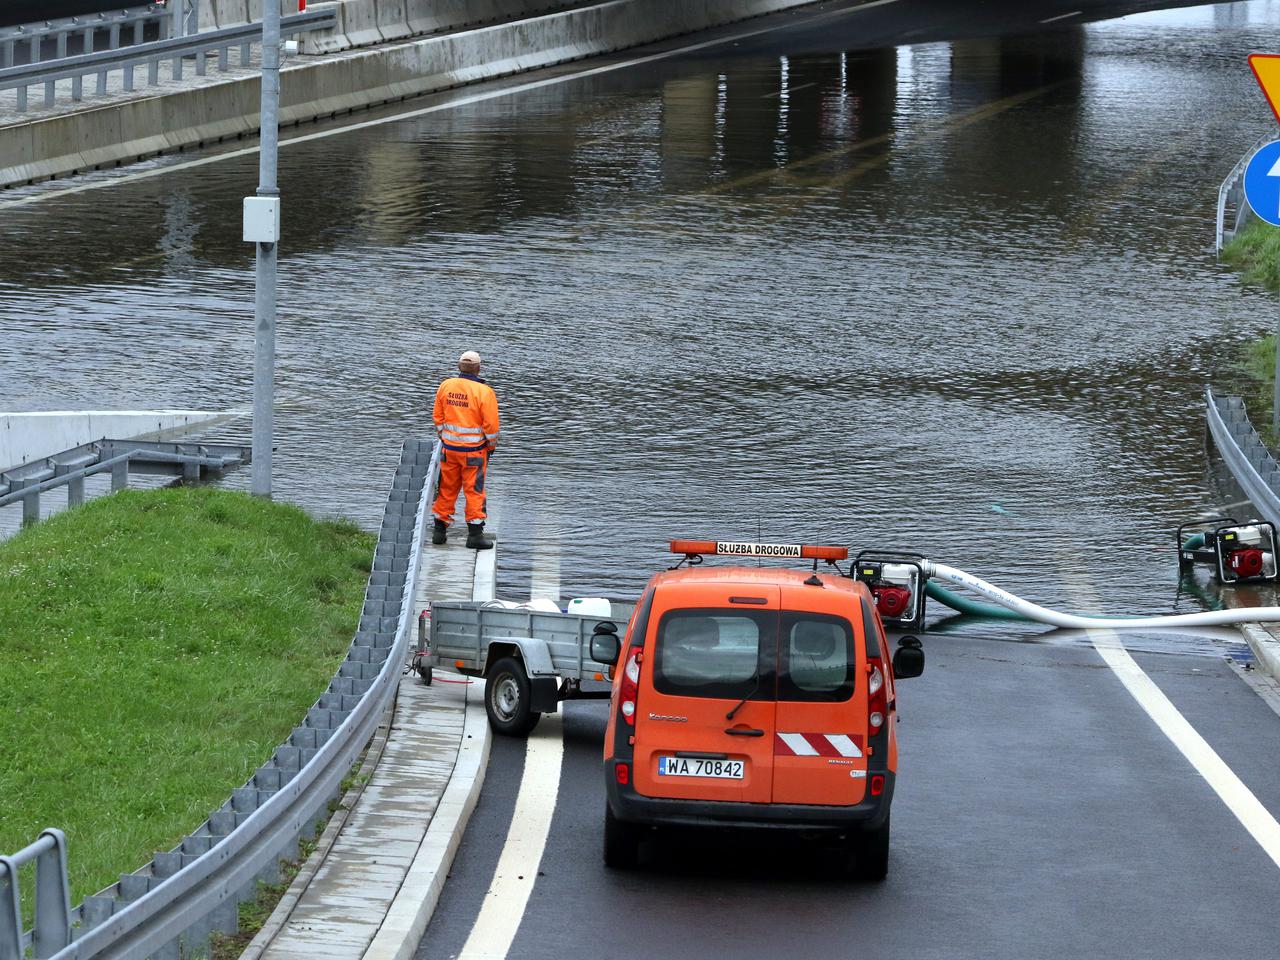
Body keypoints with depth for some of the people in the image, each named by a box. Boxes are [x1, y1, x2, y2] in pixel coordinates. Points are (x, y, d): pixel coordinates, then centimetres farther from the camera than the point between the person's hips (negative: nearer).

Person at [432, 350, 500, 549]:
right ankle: (475, 534, 6)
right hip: (474, 450, -4)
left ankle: (439, 529, 20)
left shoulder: (446, 386, -2)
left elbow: (438, 417, 8)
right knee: (474, 490, 4)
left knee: (447, 489, 14)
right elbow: (491, 424, -14)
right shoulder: (484, 392, -16)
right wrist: (492, 445, 3)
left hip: (449, 448, 4)